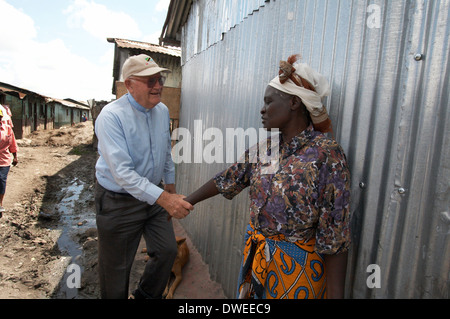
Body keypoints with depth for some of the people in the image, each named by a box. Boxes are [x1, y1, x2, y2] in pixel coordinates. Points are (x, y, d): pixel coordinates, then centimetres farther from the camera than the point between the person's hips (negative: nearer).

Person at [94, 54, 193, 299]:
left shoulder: (162, 111, 1)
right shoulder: (111, 117, -22)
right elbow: (122, 172, -31)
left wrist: (171, 189, 15)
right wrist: (164, 198, -37)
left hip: (155, 194, 7)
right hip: (119, 202, -6)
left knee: (167, 251, 15)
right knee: (116, 269, 11)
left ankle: (145, 296, 41)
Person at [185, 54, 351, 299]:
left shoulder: (327, 154, -19)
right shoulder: (264, 148, 0)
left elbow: (334, 234, -19)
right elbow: (226, 180, 10)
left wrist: (335, 293, -17)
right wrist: (186, 202, 17)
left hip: (295, 267, -5)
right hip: (256, 257, 6)